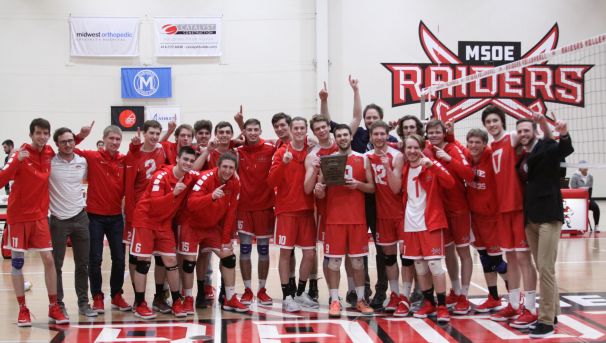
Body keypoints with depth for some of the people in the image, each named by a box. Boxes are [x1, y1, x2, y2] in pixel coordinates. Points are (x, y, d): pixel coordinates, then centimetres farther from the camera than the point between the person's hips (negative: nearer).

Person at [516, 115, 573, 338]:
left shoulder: (547, 148, -7)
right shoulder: (523, 157, 13)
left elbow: (565, 150, -27)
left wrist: (564, 135, -48)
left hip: (548, 215, -7)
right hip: (530, 218, 7)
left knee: (546, 268, -9)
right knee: (541, 268, 12)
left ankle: (547, 321, -6)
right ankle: (552, 312, 22)